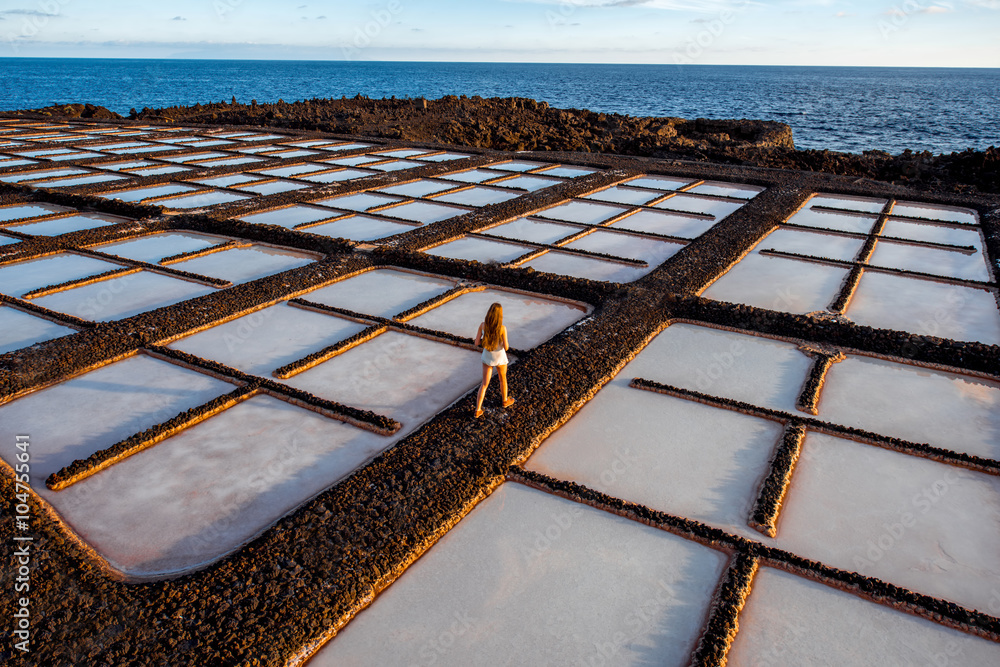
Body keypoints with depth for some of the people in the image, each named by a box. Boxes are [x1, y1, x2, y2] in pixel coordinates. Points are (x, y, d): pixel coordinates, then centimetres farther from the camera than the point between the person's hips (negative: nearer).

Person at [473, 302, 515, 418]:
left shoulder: (482, 325, -17)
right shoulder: (502, 328, -27)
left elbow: (477, 342, -8)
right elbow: (506, 347, -20)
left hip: (487, 357, 2)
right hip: (499, 358, -2)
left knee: (485, 383, 16)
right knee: (503, 378, 27)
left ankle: (478, 410, 14)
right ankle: (505, 401, 49)